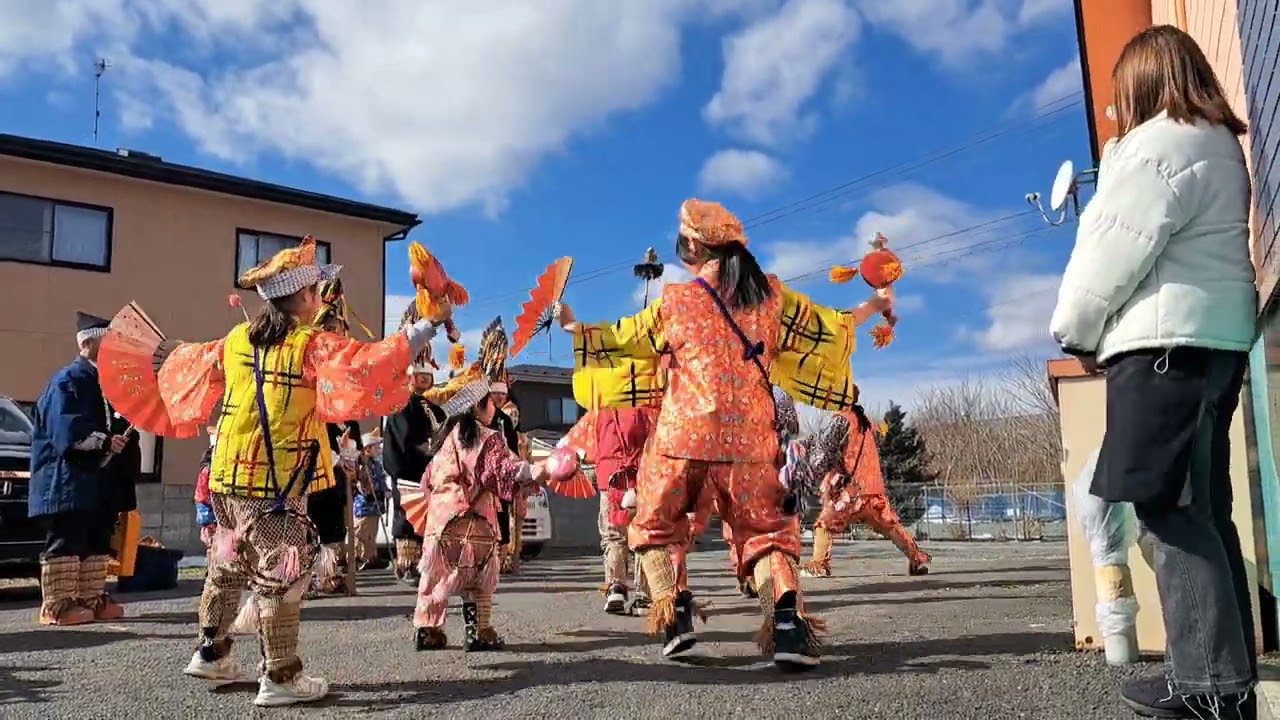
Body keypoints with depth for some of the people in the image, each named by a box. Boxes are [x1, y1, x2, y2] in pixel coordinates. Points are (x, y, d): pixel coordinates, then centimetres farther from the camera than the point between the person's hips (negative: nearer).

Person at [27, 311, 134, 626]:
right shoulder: (68, 380, -9)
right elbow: (67, 431, -20)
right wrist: (105, 442, -24)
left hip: (101, 481, 9)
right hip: (69, 480, -9)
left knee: (97, 541, 12)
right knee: (66, 542, -6)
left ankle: (91, 599, 19)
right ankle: (57, 604, -1)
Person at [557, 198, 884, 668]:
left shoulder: (675, 300, 6)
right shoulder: (769, 293, 9)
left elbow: (620, 341, 18)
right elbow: (823, 331, 21)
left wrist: (573, 326, 34)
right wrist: (870, 309, 39)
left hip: (683, 434, -1)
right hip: (750, 438, 1)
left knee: (654, 526, 16)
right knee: (768, 530, 8)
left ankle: (673, 613, -3)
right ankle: (787, 620, -16)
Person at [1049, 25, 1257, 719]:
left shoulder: (1162, 142, -8)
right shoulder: (1216, 145, 23)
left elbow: (1115, 250, -12)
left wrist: (1075, 329, -1)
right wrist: (1118, 155, 24)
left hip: (1167, 341, -10)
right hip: (1212, 339, 10)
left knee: (1169, 508, -11)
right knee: (1201, 508, 9)